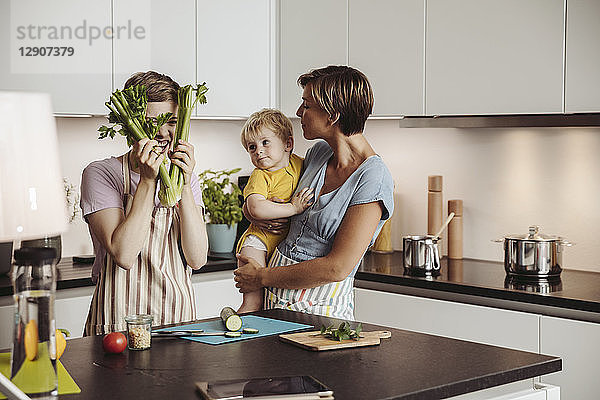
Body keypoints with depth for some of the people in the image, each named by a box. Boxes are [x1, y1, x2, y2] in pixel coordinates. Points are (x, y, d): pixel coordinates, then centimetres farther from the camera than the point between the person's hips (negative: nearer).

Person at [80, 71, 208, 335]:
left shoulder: (186, 177, 12)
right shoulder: (100, 174, -2)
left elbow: (197, 259, -2)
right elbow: (124, 255, -14)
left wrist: (184, 187, -11)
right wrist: (148, 181, -15)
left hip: (179, 321, 4)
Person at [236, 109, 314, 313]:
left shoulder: (297, 164, 5)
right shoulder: (259, 176, -11)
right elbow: (257, 208, -29)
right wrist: (293, 208, -27)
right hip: (260, 238, -5)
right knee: (253, 302, -13)